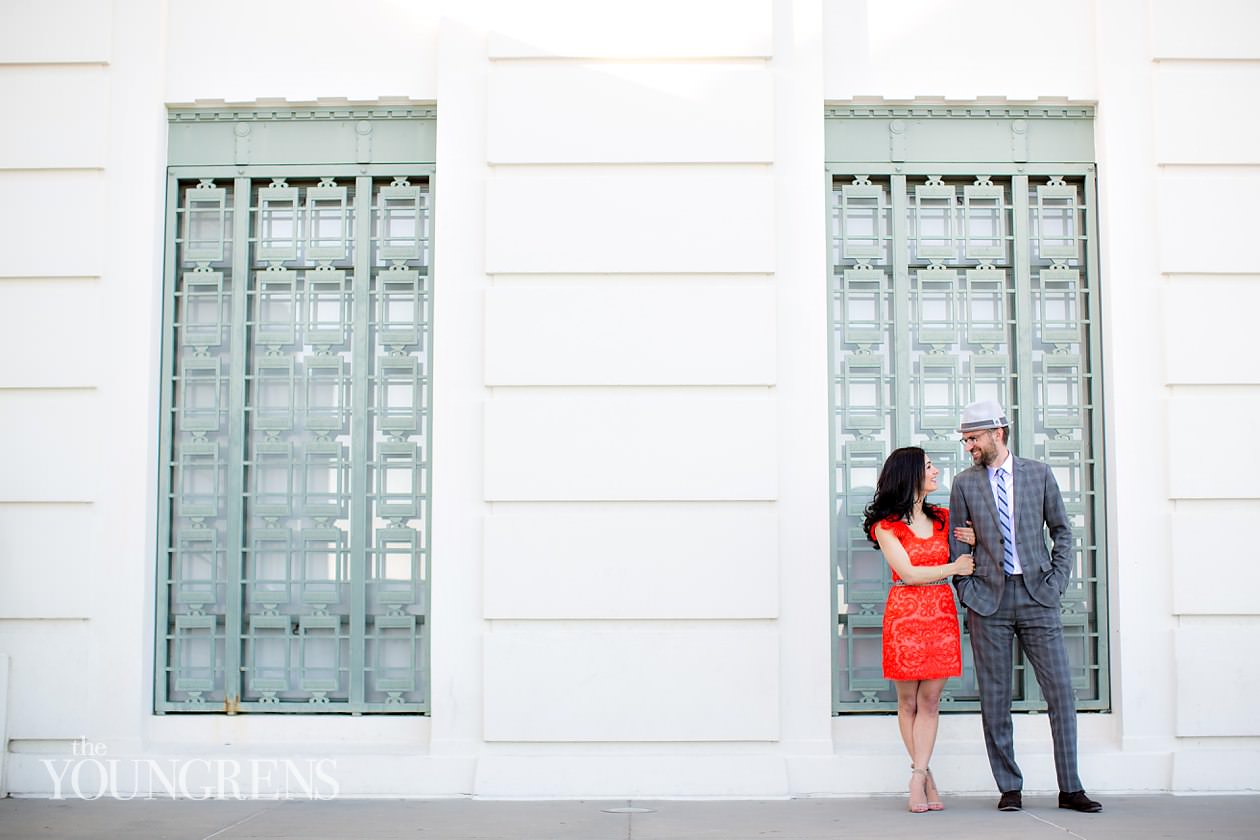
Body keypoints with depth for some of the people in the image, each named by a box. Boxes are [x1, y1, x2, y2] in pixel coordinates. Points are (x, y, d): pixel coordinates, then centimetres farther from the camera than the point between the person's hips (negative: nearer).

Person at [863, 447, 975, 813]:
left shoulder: (942, 518, 14)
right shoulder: (886, 525, 0)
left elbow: (963, 555, 19)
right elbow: (908, 573, -7)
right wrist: (952, 568, -7)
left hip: (941, 614, 4)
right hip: (905, 614, -4)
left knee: (930, 701, -2)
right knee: (909, 702, 1)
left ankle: (917, 778, -3)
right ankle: (927, 778, 11)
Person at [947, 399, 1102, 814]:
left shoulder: (1038, 473, 6)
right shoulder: (964, 483, 6)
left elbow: (1062, 531, 10)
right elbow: (957, 545, 9)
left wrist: (1057, 581, 1)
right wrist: (968, 591, 0)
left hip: (1037, 595, 0)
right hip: (989, 600, 0)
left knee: (1061, 691, -1)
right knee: (994, 698, 2)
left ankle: (1070, 789, 8)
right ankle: (1009, 789, 12)